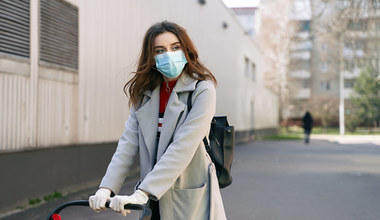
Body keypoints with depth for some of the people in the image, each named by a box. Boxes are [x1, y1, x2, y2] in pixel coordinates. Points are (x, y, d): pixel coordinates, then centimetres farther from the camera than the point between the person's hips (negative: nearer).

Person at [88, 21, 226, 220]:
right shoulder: (144, 93, 7)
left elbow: (183, 148, -20)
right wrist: (106, 188, -16)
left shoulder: (202, 90, -11)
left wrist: (142, 193, -26)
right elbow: (128, 141, -3)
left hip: (191, 203, -4)